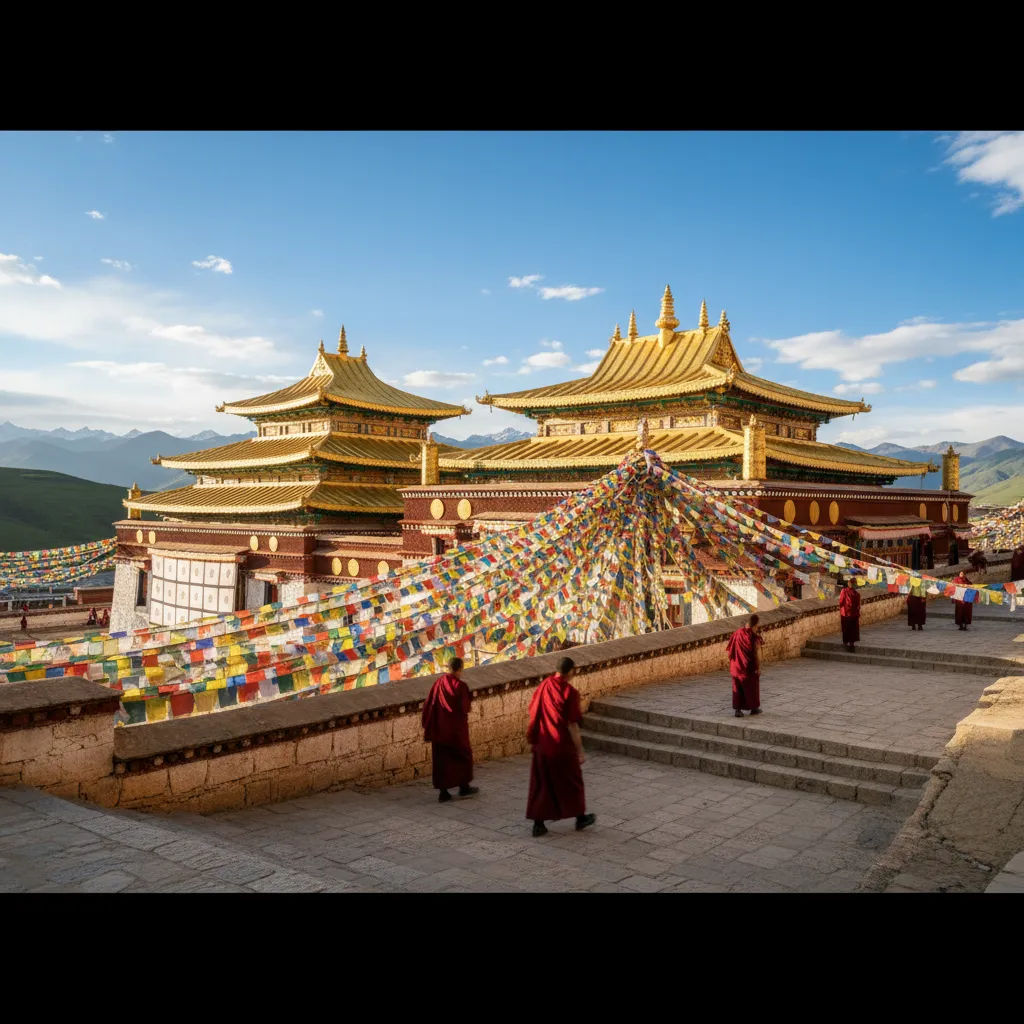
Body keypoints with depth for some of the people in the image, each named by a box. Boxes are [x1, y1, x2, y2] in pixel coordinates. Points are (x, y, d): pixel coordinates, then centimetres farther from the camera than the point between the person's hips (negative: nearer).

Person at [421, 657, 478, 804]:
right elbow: (465, 708, -12)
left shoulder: (438, 684, -4)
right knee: (463, 756, 17)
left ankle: (443, 792, 12)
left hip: (440, 729, 4)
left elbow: (428, 706, -3)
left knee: (442, 759, 11)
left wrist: (428, 728, 6)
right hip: (457, 730, -3)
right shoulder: (461, 686, -16)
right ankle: (464, 787, 26)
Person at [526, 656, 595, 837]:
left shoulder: (543, 687, -1)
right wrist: (580, 750, -10)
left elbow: (533, 715, 7)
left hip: (542, 746, 5)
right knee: (572, 781, 15)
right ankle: (580, 818, 30)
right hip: (562, 747, -4)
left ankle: (538, 824, 11)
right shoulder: (570, 692, -17)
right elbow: (572, 725, -17)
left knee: (541, 784, 12)